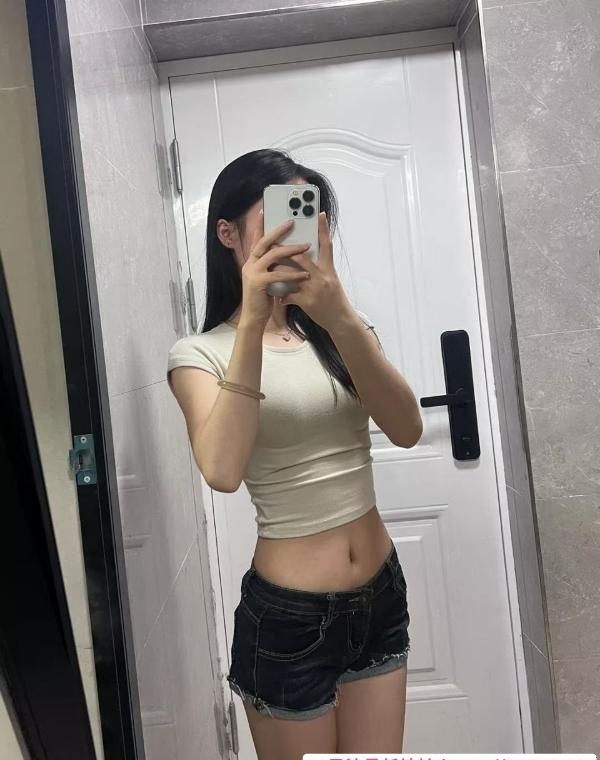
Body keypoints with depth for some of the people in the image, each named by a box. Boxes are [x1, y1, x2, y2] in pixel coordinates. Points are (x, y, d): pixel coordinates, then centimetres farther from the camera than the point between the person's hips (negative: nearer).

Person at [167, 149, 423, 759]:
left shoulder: (343, 329, 3)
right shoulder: (202, 353, -10)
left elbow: (407, 430, -14)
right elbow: (223, 472, -28)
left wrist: (341, 318, -28)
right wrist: (252, 322, -31)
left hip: (381, 592, 4)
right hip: (288, 614, -4)